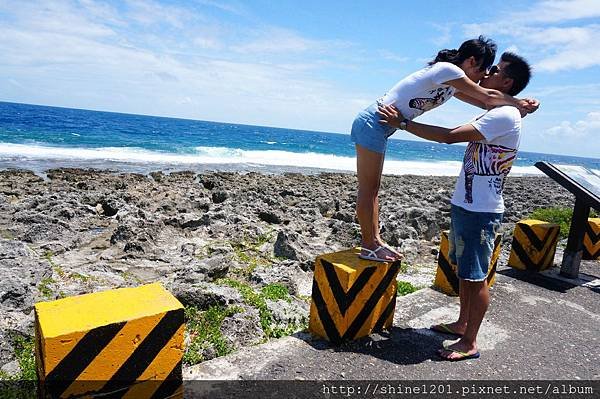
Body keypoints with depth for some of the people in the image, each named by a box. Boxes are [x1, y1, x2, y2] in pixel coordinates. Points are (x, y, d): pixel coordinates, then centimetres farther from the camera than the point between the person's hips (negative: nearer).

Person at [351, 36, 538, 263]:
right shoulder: (447, 70, -12)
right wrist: (519, 103, 2)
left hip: (378, 127, 10)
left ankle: (374, 241, 19)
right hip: (373, 123, -10)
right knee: (367, 188, -4)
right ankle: (368, 247, 4)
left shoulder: (451, 83, 16)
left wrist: (519, 106, 6)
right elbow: (488, 97, -13)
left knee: (372, 189, 12)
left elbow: (484, 103, 16)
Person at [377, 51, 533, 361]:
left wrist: (403, 123, -17)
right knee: (464, 271, 18)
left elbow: (449, 136, -22)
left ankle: (469, 343, 12)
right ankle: (462, 324, 34)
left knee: (476, 277, 0)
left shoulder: (505, 116, -16)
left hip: (480, 211, -10)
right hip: (465, 205, 10)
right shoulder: (495, 116, 16)